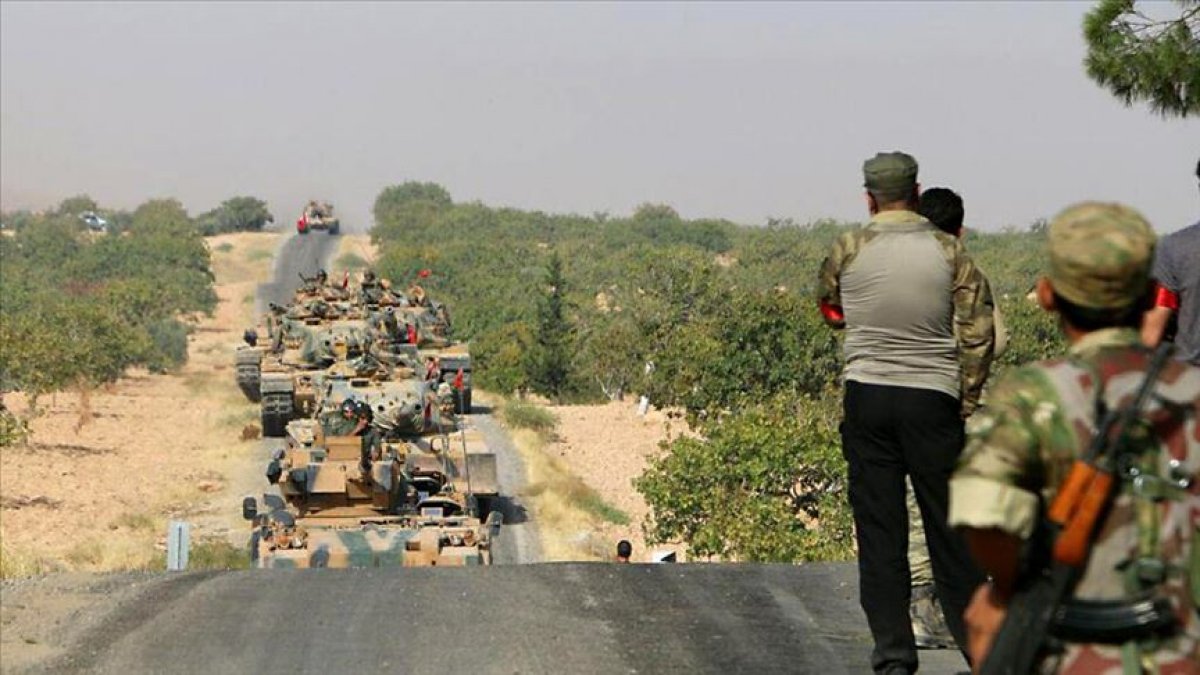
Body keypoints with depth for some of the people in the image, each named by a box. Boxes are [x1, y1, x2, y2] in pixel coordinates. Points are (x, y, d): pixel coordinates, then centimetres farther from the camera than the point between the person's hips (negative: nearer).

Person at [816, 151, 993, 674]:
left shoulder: (848, 250, -2)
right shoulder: (948, 251, -3)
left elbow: (830, 311, 16)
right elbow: (978, 332, -4)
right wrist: (967, 401, 6)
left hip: (866, 396, 0)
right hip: (932, 397, 0)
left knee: (878, 529, 4)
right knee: (948, 524, 7)